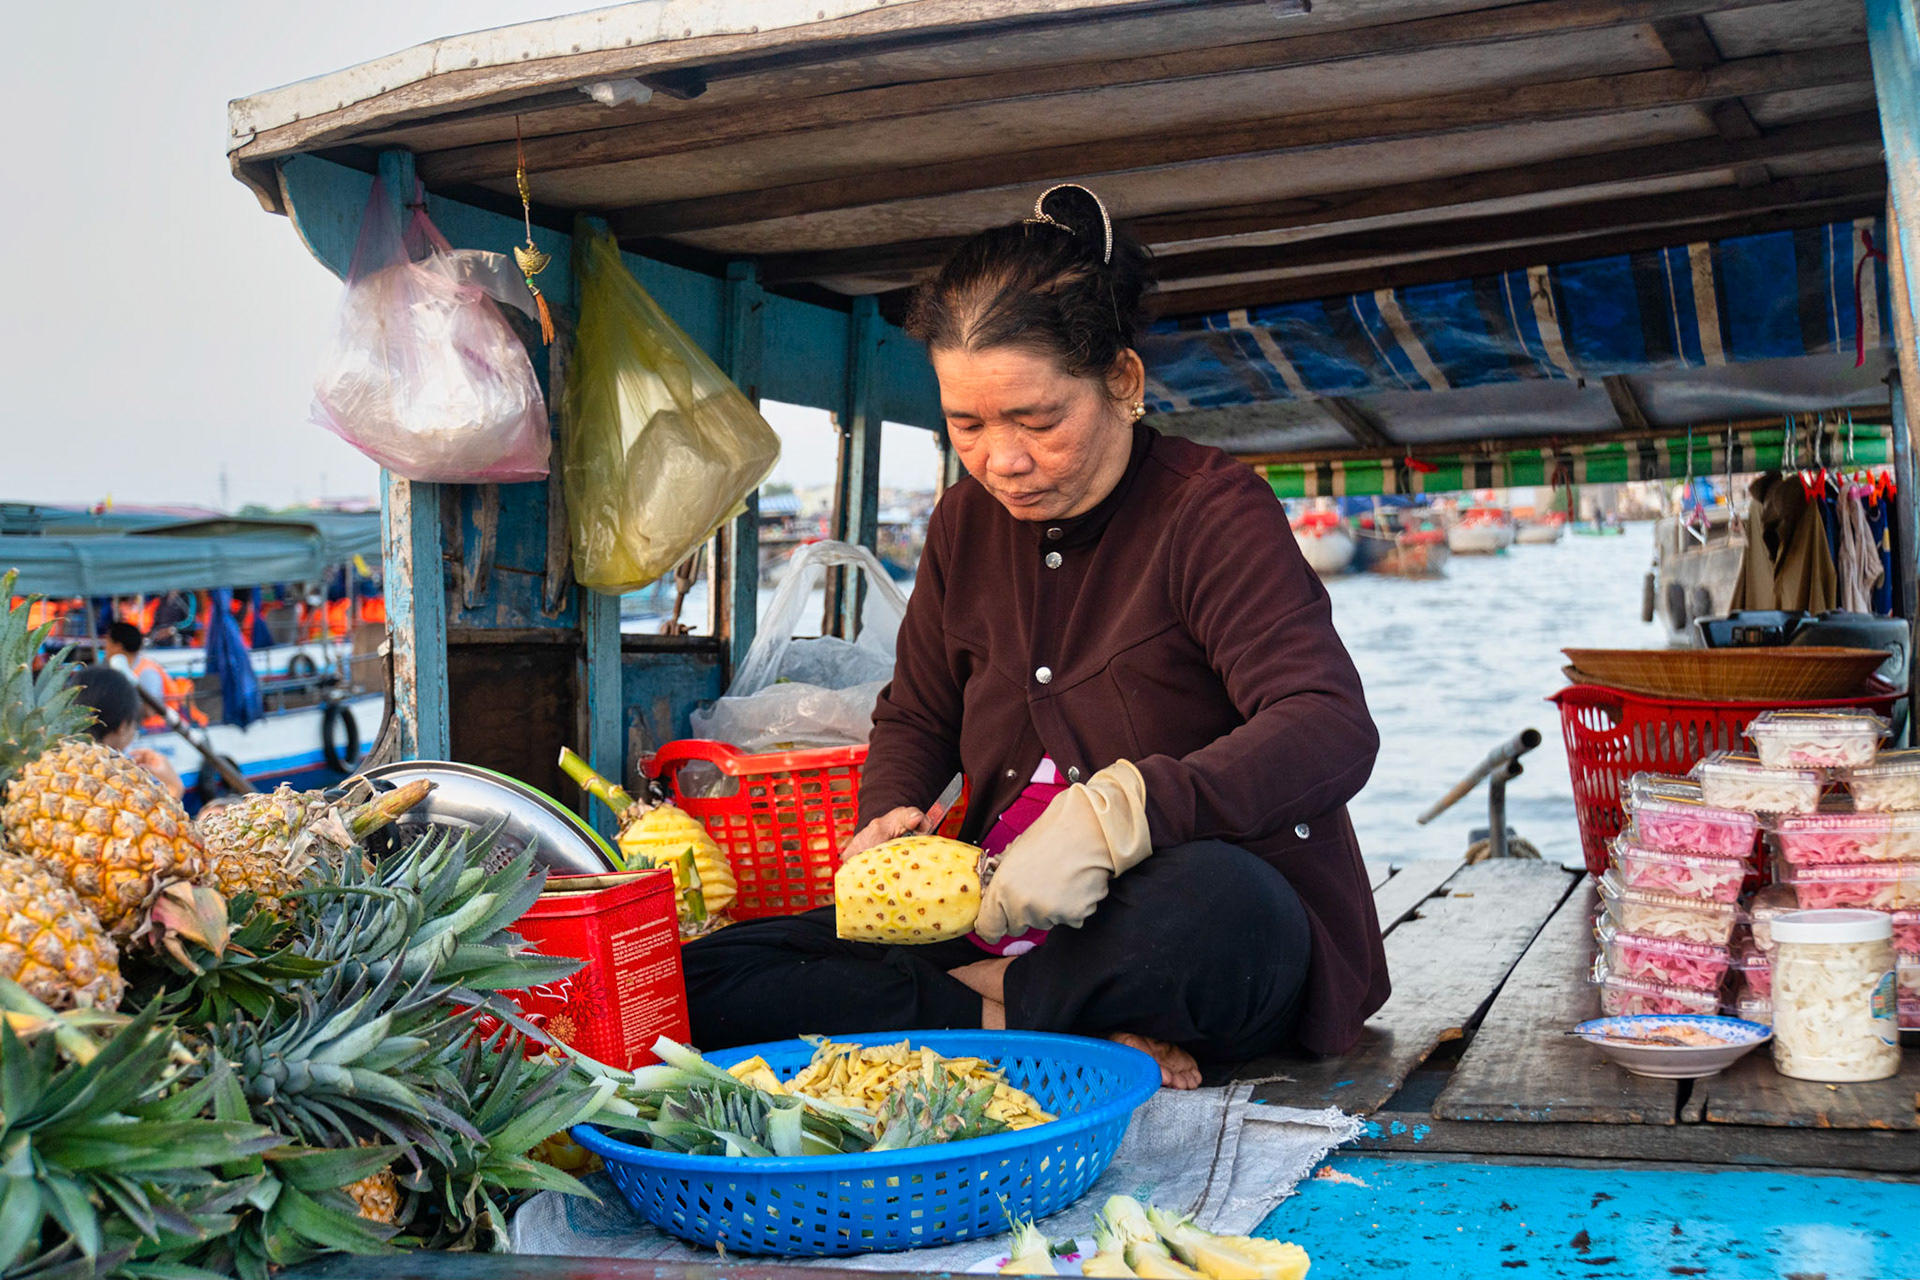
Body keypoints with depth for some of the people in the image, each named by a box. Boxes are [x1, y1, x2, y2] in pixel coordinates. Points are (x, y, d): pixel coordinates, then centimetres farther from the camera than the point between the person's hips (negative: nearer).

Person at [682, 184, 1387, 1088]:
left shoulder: (1212, 510, -10)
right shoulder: (966, 525, 9)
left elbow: (1333, 732, -25)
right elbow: (914, 717, 23)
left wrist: (1114, 815, -38)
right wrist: (888, 816, -2)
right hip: (1005, 919, 6)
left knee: (1209, 900, -43)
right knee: (700, 980, -12)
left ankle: (982, 997, -14)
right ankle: (1084, 1037, -19)